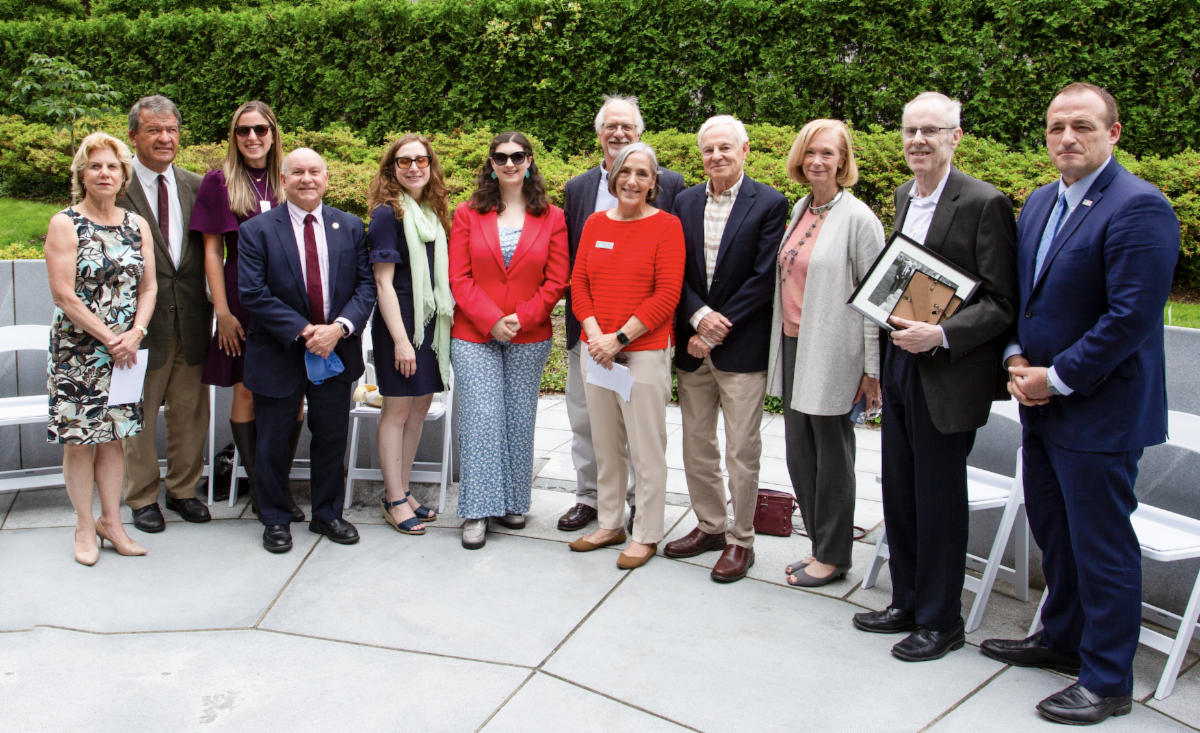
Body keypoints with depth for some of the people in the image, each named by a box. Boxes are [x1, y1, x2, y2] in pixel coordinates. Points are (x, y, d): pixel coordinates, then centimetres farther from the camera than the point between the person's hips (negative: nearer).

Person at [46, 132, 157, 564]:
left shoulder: (137, 226, 7)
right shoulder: (65, 224, -7)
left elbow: (148, 287, 6)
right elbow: (63, 294, -11)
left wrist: (134, 335, -9)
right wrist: (109, 338, -12)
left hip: (125, 349, 4)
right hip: (77, 349, -4)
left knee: (113, 435, 10)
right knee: (78, 440, 3)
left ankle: (111, 521, 21)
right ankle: (85, 527, 15)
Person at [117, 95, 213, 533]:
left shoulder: (194, 186, 8)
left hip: (190, 318, 4)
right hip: (141, 317, -4)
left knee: (190, 410, 13)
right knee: (139, 414, 9)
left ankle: (183, 489, 30)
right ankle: (142, 497, 25)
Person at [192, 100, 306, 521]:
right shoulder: (219, 182, 2)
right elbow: (212, 252, 0)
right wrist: (222, 312, -6)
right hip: (243, 302, -2)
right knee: (246, 392, 2)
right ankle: (258, 488, 14)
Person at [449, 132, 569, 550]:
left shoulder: (551, 218, 5)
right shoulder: (468, 215, 5)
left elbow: (556, 280, 1)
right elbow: (459, 278, -1)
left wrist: (521, 318, -11)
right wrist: (491, 321, -12)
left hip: (530, 338, 1)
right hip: (474, 335, -1)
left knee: (519, 419, 5)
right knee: (481, 417, -4)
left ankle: (513, 502, 20)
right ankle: (478, 511, 4)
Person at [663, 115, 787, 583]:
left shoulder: (770, 204, -6)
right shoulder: (685, 202, 9)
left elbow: (763, 278, -11)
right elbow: (676, 272, 5)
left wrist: (717, 328, -13)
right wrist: (699, 315, -11)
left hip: (742, 346, -5)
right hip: (692, 343, 5)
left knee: (741, 450, 2)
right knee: (696, 444, 14)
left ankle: (740, 540, 15)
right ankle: (709, 526, 30)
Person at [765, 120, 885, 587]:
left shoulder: (858, 218, -10)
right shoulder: (801, 208, 11)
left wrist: (872, 369, -13)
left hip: (832, 354, -7)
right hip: (793, 345, 7)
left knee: (831, 456, 5)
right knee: (800, 455, 12)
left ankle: (833, 556, 20)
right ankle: (819, 546, 28)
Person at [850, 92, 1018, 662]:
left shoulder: (985, 204, -13)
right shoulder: (904, 195, 11)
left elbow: (1002, 304, -14)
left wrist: (940, 335, -25)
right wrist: (895, 324, 11)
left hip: (947, 374, -7)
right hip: (899, 363, 8)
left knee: (939, 500, 3)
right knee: (899, 494, 15)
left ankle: (940, 622, 19)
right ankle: (907, 602, 32)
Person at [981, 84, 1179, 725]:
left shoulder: (1138, 207, -17)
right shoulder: (1039, 203, 11)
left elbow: (1132, 316, -22)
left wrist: (1056, 379, -17)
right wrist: (1016, 357, 1)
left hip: (1099, 413, -8)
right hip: (1042, 406, 9)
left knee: (1102, 547, 3)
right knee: (1053, 534, 21)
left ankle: (1107, 682, 19)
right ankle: (1062, 639, 40)